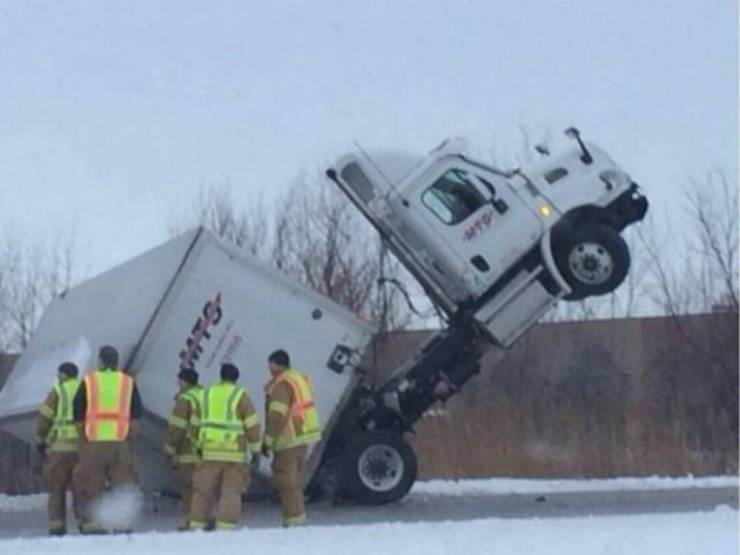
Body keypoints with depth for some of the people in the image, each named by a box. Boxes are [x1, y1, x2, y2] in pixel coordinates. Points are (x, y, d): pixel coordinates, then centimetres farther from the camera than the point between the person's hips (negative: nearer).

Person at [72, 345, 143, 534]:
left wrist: (82, 435, 12)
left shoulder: (88, 382, 2)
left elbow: (78, 414, 3)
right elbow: (136, 414, 7)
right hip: (120, 440, 1)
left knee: (90, 482, 4)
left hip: (93, 440, -1)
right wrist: (130, 436, 13)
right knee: (123, 483, 5)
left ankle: (91, 521, 0)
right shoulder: (128, 382, 6)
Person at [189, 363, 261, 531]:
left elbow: (196, 424, 15)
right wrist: (256, 450, 2)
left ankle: (196, 526, 7)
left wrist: (197, 447, 24)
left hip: (210, 451, 3)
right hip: (234, 452, -3)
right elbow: (252, 424, -5)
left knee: (204, 491, 8)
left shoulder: (206, 395, 10)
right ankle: (225, 528, -10)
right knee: (231, 492, -2)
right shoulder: (240, 396, -3)